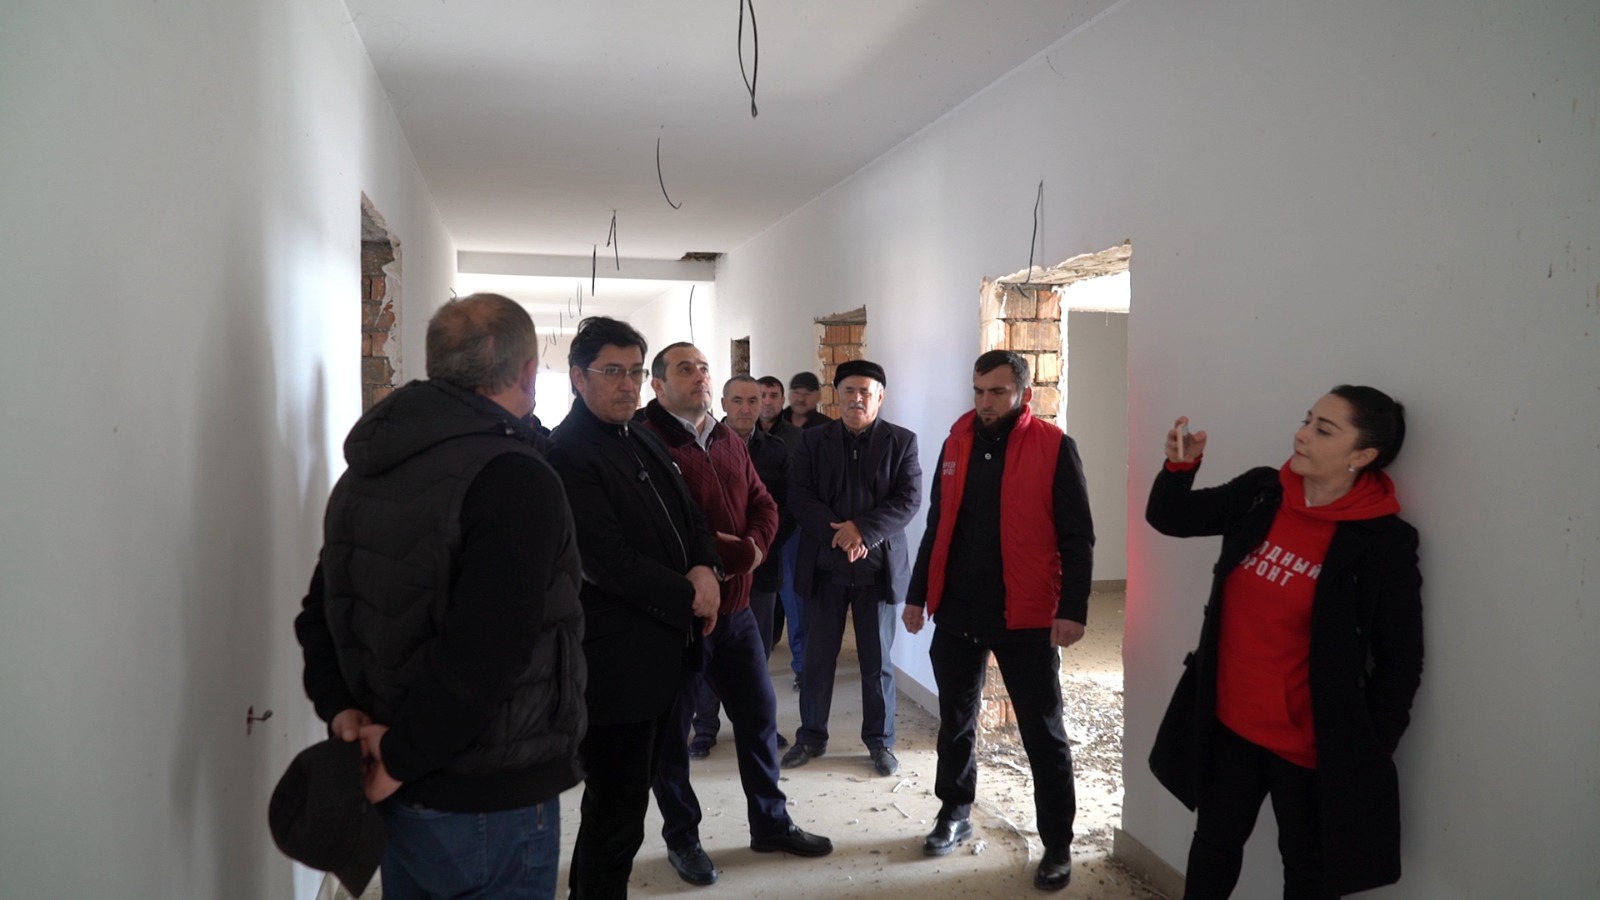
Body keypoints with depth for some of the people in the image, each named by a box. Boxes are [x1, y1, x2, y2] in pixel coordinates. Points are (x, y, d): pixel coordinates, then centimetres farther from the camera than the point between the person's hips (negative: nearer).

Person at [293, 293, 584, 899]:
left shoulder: (367, 471, 7)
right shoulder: (515, 478, -21)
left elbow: (323, 610, 11)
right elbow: (481, 656, -29)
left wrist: (341, 709, 1)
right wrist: (401, 758, -18)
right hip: (489, 803, -8)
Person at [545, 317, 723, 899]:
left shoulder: (646, 444, 12)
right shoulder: (566, 454, -16)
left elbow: (692, 519, 16)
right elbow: (608, 562, -23)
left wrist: (706, 569, -5)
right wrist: (689, 598, -13)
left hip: (666, 655, 9)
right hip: (616, 666, -9)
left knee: (622, 805, 21)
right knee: (618, 817, 5)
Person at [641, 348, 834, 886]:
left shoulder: (729, 441, 12)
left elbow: (763, 505, 12)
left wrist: (753, 548, -9)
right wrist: (715, 555, -19)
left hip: (735, 607, 7)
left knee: (759, 715, 15)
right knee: (671, 727, 8)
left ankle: (771, 822, 32)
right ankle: (681, 838, 26)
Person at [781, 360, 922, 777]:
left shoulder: (902, 441, 0)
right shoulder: (813, 439, 4)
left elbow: (909, 499, -8)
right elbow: (798, 495, -3)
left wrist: (863, 530, -20)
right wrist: (838, 533, -17)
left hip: (879, 566, -1)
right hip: (825, 565, 1)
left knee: (877, 659, 8)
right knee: (817, 657, 9)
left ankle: (880, 740, 22)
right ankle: (811, 736, 24)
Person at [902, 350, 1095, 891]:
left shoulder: (1054, 449, -8)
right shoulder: (957, 444, 6)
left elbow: (1077, 537, -8)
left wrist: (1073, 609, -15)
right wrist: (918, 595, 12)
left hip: (1025, 616, -4)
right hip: (956, 610, 5)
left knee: (1042, 732, 6)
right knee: (955, 721, 17)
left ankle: (1058, 844, 19)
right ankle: (954, 813, 36)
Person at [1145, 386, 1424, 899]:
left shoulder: (1383, 542, -16)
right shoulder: (1259, 494, -5)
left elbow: (1400, 661, -10)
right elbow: (1170, 519, 5)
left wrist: (1369, 751, -8)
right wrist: (1180, 466, -14)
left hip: (1309, 741, -4)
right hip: (1228, 721, 5)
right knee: (1215, 841, 24)